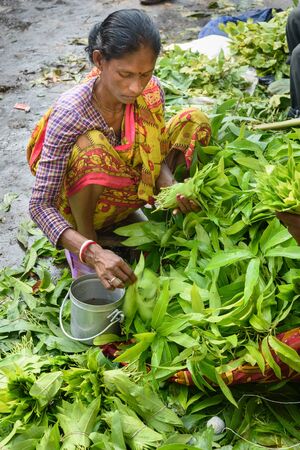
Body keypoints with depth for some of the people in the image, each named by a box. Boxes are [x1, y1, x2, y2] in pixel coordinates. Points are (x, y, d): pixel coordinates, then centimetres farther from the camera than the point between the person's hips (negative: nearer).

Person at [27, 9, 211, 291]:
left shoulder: (151, 92, -17)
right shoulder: (70, 112, -32)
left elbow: (155, 148, 1)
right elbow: (40, 205, -30)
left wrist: (169, 182, -23)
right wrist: (93, 253, -45)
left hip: (125, 190, 5)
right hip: (81, 204, -4)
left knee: (195, 121, -9)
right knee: (92, 147, -38)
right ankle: (79, 248, -14)